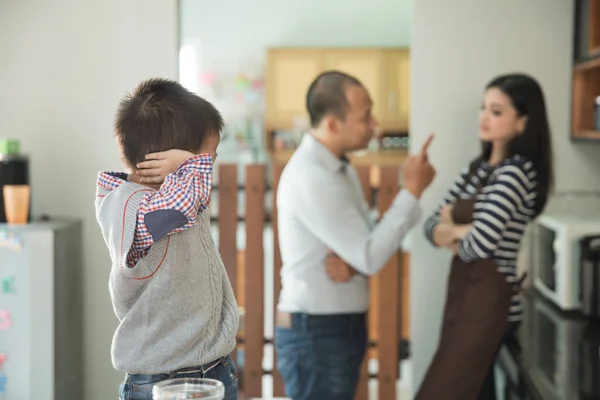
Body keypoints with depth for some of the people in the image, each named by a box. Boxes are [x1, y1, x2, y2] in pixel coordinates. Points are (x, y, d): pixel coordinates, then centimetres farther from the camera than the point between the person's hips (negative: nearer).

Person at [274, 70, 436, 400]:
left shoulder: (339, 168, 8)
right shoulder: (310, 178, -23)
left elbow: (363, 243, 11)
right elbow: (370, 258, -22)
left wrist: (349, 257, -13)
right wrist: (412, 190, -17)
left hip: (341, 326, 9)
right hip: (316, 332, -9)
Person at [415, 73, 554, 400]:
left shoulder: (516, 172, -15)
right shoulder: (477, 168, 11)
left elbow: (480, 244, -24)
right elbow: (433, 224, 9)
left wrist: (451, 235, -3)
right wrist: (457, 232, -13)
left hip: (489, 301, -9)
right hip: (465, 295, 9)